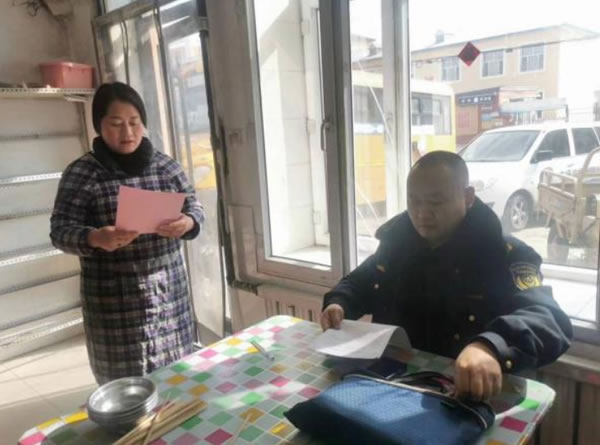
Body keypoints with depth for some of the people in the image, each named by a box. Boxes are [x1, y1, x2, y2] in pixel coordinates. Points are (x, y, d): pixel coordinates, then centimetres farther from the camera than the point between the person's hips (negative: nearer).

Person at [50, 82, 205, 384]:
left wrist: (187, 223, -18)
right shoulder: (81, 173, -5)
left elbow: (194, 207, 6)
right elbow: (60, 231, -6)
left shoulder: (166, 166, 4)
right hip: (115, 299, -3)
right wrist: (95, 238, -28)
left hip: (170, 292, 3)